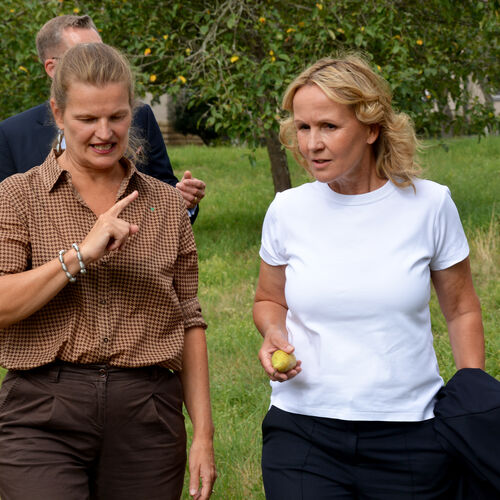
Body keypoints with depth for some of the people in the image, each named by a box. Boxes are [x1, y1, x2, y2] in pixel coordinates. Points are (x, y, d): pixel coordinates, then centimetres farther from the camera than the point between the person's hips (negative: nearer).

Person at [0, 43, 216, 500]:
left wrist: (203, 434, 6)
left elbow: (188, 322, 11)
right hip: (45, 416, -2)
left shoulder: (167, 204, 11)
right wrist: (80, 254, -17)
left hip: (146, 420, 3)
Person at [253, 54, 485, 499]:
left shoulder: (428, 204, -3)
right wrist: (274, 333, -5)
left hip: (411, 438, 0)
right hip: (302, 430, 1)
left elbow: (461, 310, 8)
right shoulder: (287, 210, 1)